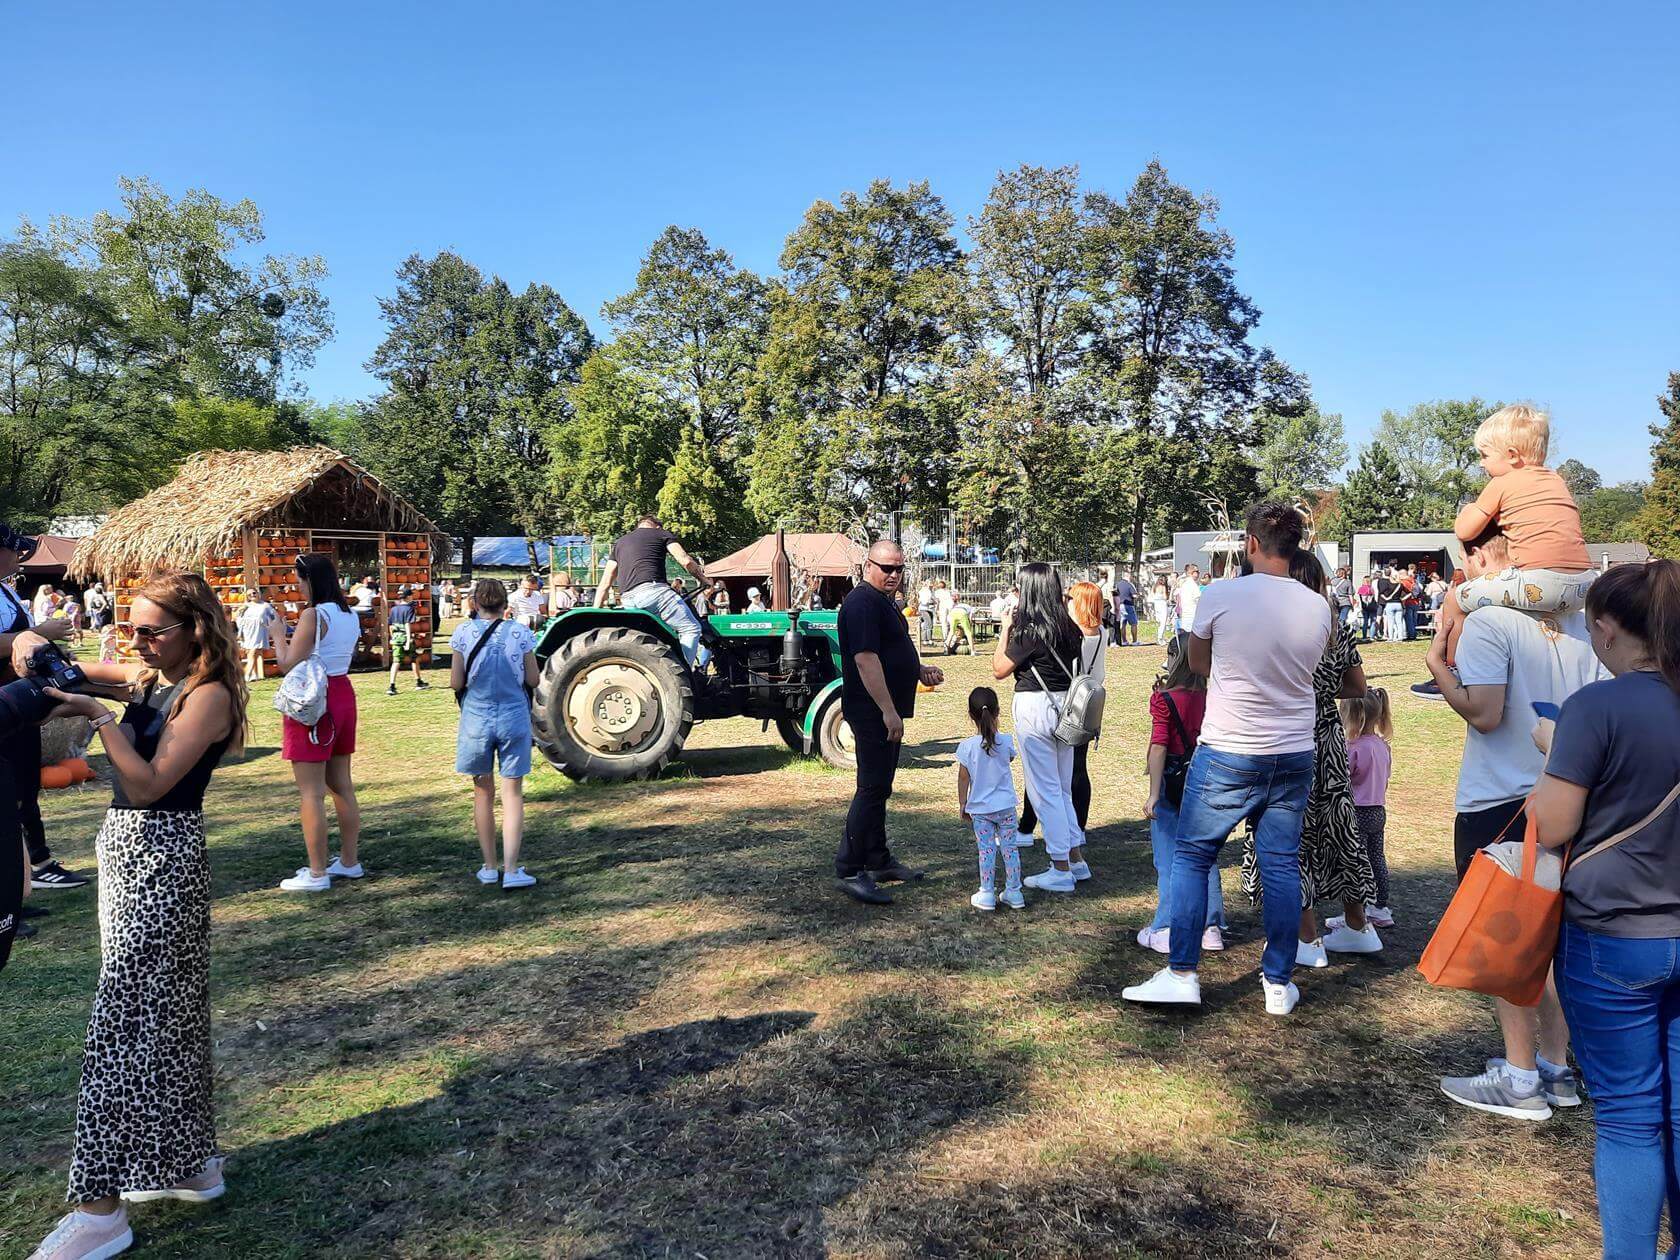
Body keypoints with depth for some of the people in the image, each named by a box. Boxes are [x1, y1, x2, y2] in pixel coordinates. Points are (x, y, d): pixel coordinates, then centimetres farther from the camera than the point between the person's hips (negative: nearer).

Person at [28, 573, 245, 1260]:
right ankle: (190, 1161, 28)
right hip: (125, 848, 9)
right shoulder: (148, 678, 10)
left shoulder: (208, 694, -14)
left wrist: (98, 716, -22)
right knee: (166, 1010, 15)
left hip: (161, 858, -9)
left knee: (122, 1020, -7)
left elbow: (151, 782, -20)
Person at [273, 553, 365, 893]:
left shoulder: (314, 615, -16)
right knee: (341, 785, 15)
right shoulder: (350, 615, 9)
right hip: (343, 695, 9)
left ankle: (316, 873, 1)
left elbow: (289, 665, -16)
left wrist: (278, 634, -1)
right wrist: (295, 638, 19)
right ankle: (350, 861, 24)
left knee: (311, 792, -3)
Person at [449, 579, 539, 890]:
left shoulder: (464, 632, -5)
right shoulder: (520, 632, -4)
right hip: (514, 718, 0)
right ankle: (511, 871, -2)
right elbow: (533, 680, 0)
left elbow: (456, 683, -4)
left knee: (483, 793, 13)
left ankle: (489, 867, 20)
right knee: (512, 794, 3)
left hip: (477, 719, 1)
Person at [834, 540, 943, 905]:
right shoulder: (862, 603, -16)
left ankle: (878, 861, 27)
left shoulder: (884, 602, 17)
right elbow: (865, 659, -25)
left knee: (878, 788, 16)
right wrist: (888, 711, -27)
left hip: (886, 711, 11)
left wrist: (920, 670, 12)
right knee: (872, 789, -9)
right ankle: (849, 871, -5)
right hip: (873, 711, -11)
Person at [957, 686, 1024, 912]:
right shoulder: (1006, 742, -8)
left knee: (986, 851, 6)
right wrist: (996, 731, 15)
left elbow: (963, 778, -4)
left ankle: (987, 895, 9)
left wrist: (962, 804, 7)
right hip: (1005, 805, 1)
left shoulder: (967, 746, -12)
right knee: (1009, 848, 11)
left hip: (980, 808, -1)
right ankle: (1014, 892, 18)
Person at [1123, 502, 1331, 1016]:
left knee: (1191, 857, 7)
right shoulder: (1317, 607, -2)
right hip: (1294, 756, 4)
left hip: (1227, 754, -4)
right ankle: (1279, 983, 18)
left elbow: (1197, 663, 3)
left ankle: (1181, 974, 8)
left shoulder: (1219, 596, -12)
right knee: (1281, 864, 10)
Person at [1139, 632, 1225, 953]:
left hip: (1172, 783, -5)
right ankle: (1211, 928, 21)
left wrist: (1153, 794, -19)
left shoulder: (1164, 700, -14)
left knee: (1168, 860, 3)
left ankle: (1166, 931, 7)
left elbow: (1159, 747, -19)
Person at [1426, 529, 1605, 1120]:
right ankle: (1557, 1068, 25)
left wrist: (1437, 666, -8)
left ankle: (1521, 1079, 10)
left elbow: (1484, 714, -21)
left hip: (1497, 804, -7)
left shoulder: (1488, 620, -15)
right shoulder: (1577, 622, 6)